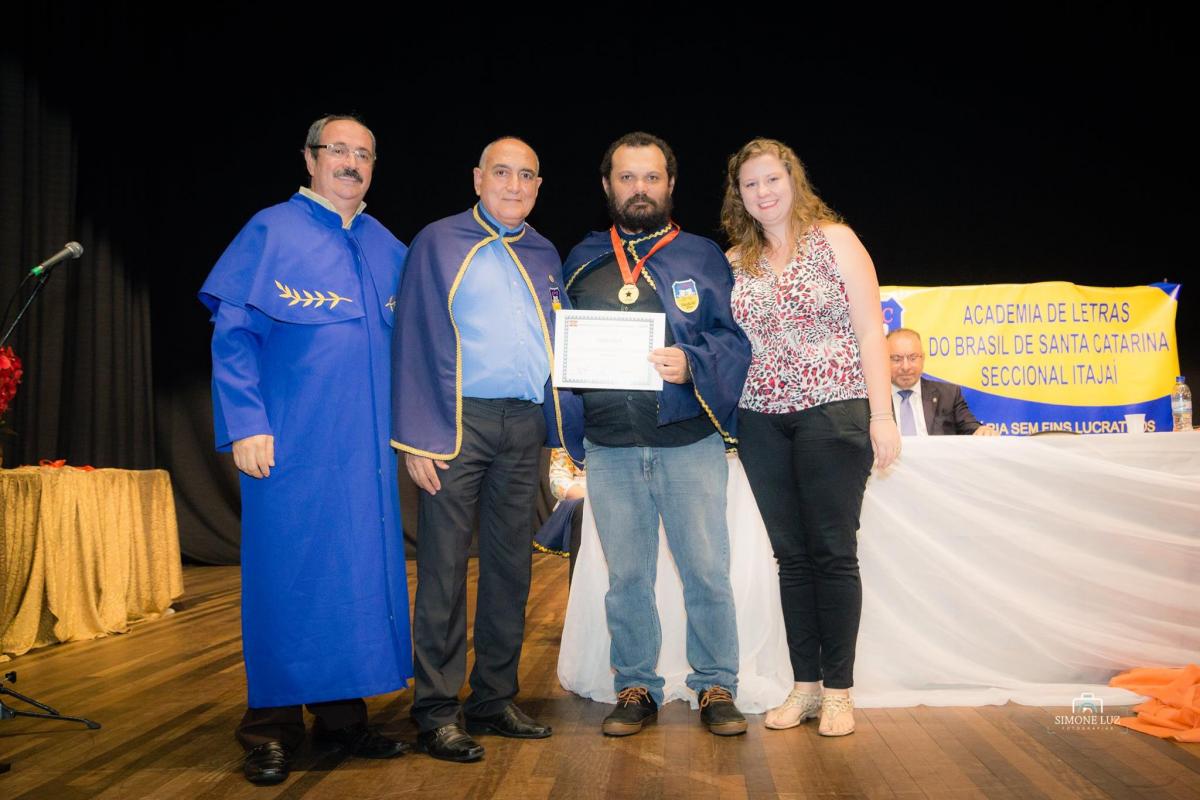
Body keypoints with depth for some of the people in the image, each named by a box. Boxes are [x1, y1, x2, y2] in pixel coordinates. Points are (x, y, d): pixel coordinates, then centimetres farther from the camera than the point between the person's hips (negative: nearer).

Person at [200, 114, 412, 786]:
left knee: (362, 571, 6)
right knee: (288, 572, -1)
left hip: (367, 450, 5)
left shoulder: (388, 250, 15)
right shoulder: (271, 233, 2)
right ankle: (273, 729, 11)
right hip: (291, 446, -4)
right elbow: (233, 334, -4)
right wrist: (246, 423, -13)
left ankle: (343, 713, 19)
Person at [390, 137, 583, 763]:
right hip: (459, 420, -4)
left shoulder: (544, 257, 16)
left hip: (524, 426, 5)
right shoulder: (438, 243, 4)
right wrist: (418, 439, -10)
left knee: (510, 564, 9)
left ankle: (495, 699, 19)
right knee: (443, 568, -4)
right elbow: (414, 341, -2)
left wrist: (566, 438, 9)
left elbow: (561, 351, 17)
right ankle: (436, 711, 6)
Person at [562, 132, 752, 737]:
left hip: (690, 442, -2)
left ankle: (716, 687, 16)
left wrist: (693, 363, -20)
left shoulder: (702, 256, 6)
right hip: (610, 448, 2)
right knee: (626, 577, 9)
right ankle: (635, 687, 21)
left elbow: (736, 337, 0)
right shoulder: (581, 263, 13)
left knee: (707, 572, 1)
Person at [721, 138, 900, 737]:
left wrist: (881, 414, -9)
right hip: (762, 422, 4)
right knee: (791, 554, 7)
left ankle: (838, 689, 10)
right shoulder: (734, 262, 11)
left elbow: (870, 332, -3)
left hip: (833, 412, -3)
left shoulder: (834, 239, 2)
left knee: (833, 552, 0)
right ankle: (805, 684, 16)